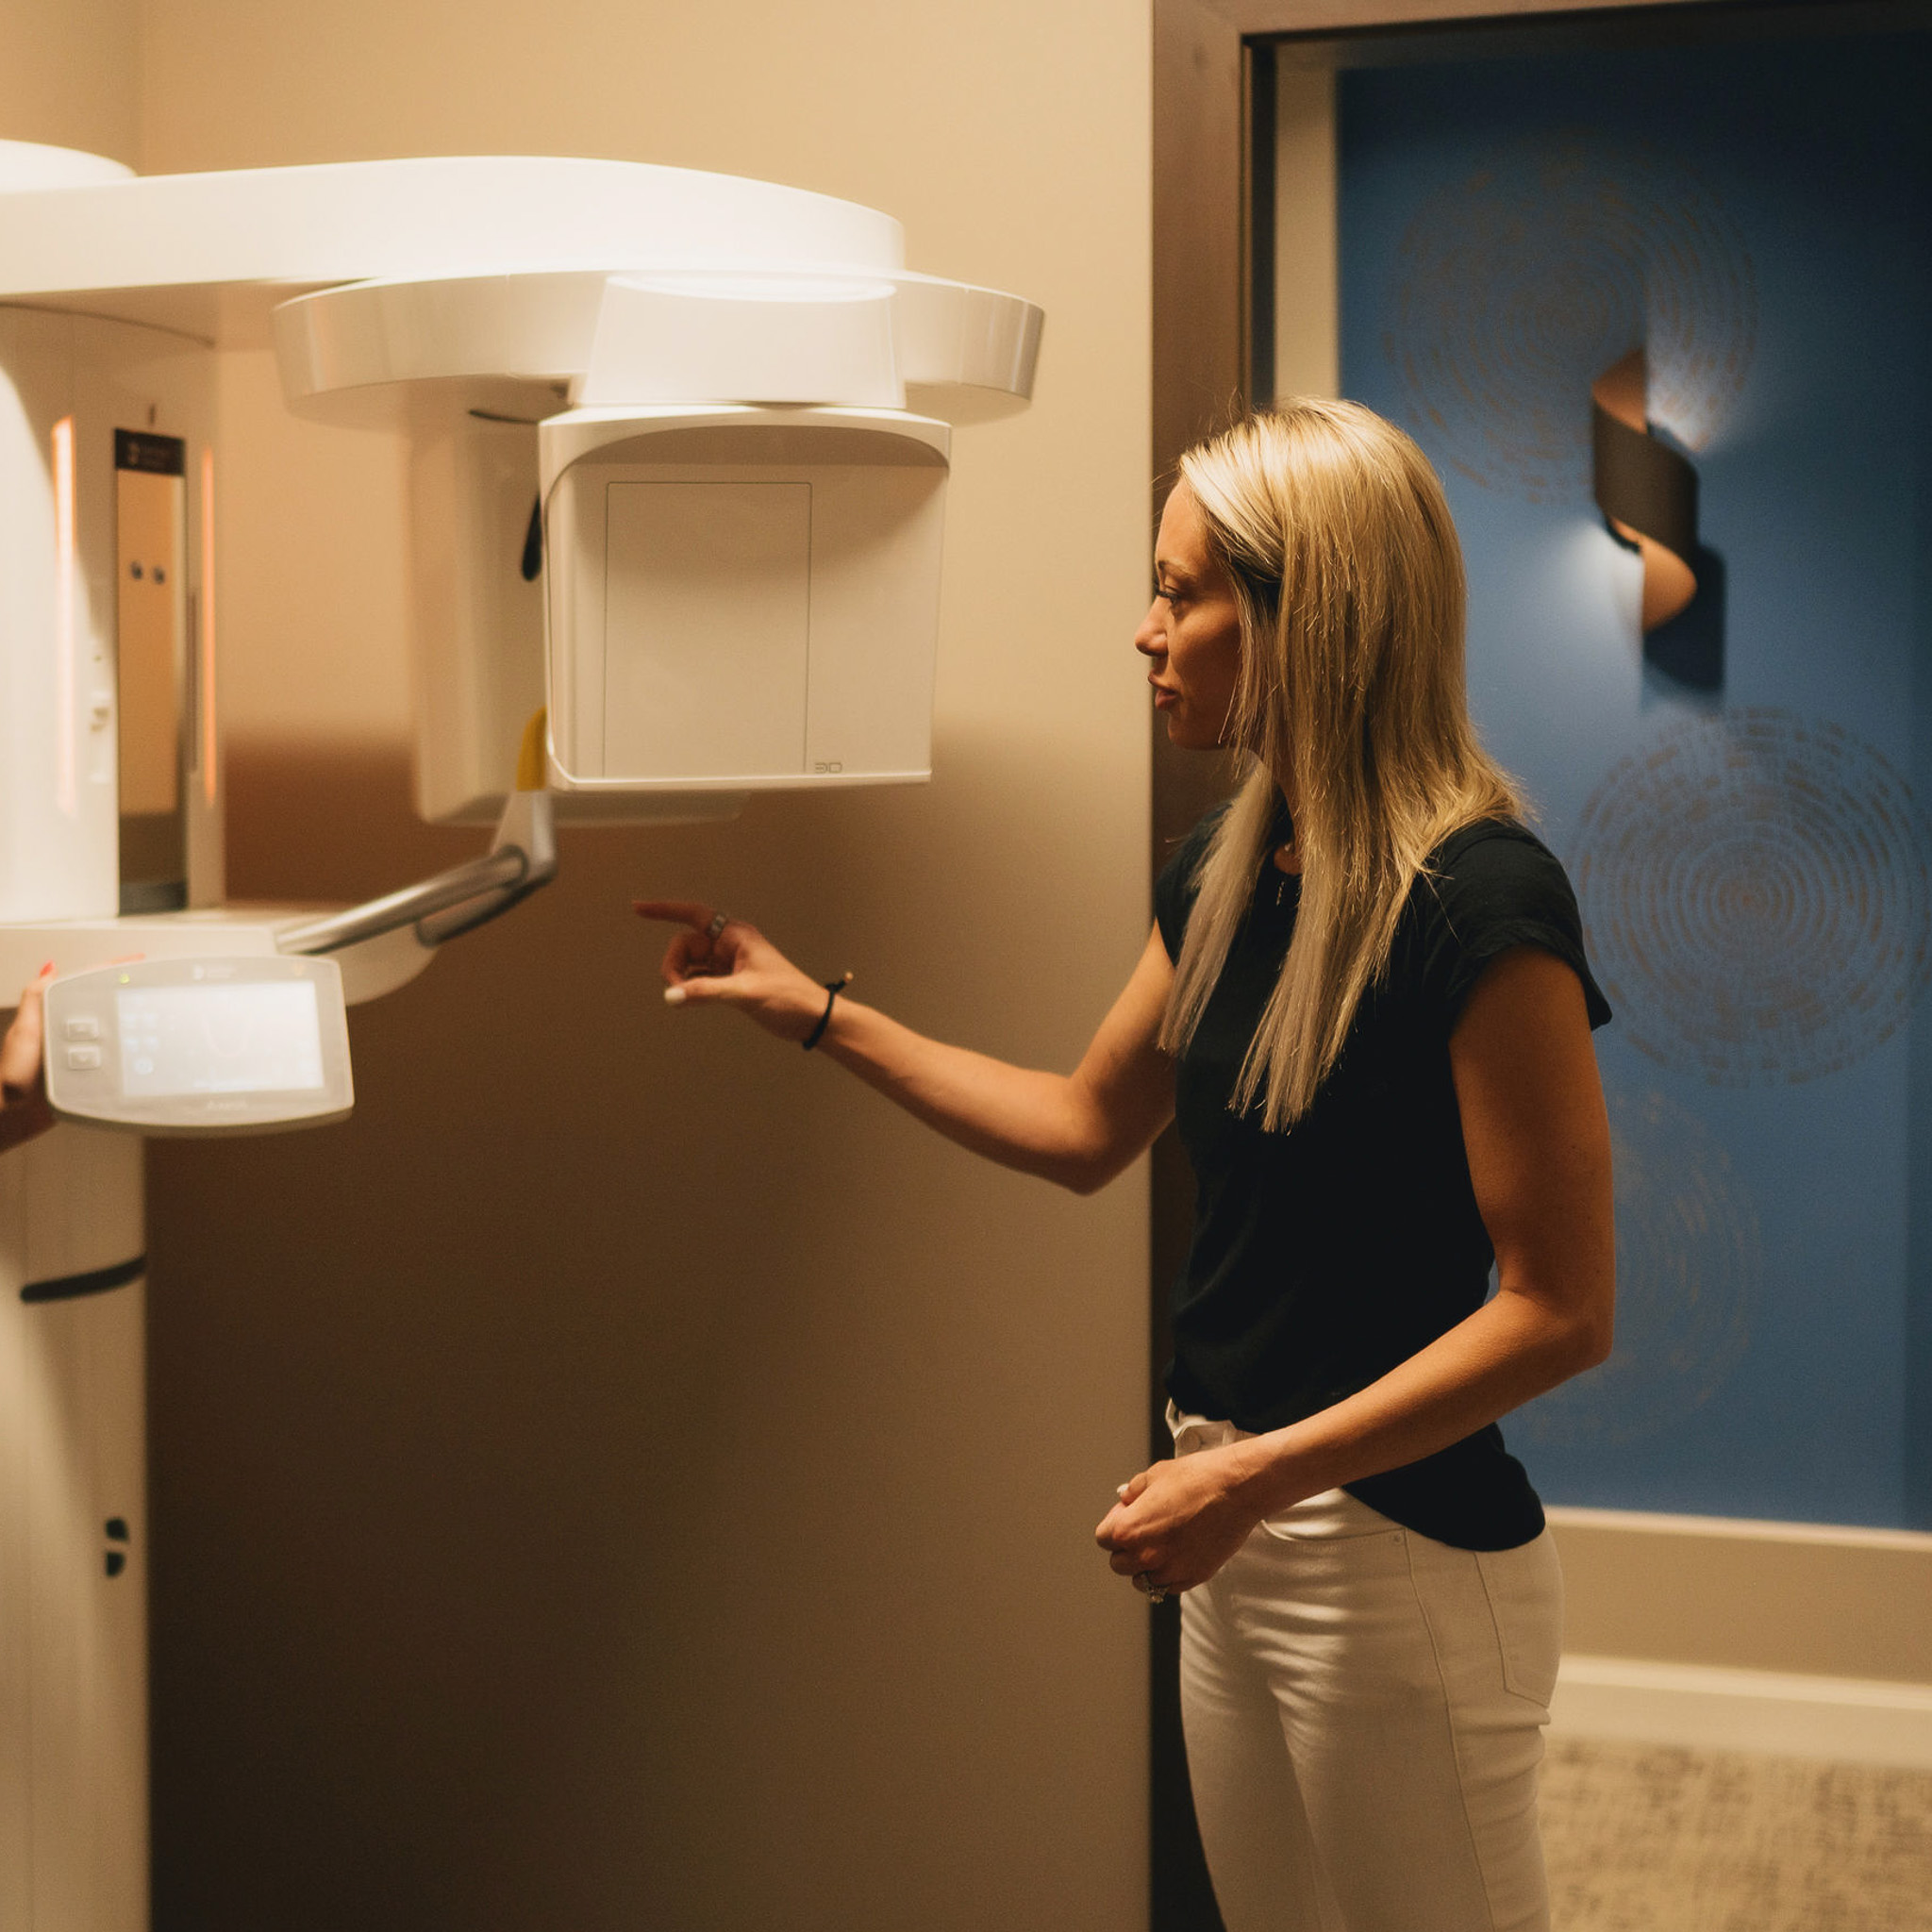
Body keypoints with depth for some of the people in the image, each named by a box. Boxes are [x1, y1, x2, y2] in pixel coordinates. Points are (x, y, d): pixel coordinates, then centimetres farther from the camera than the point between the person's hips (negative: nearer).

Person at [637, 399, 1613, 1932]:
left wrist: (1258, 1474, -21)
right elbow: (1086, 1130, 18)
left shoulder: (1480, 908, -21)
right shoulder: (1227, 874, 5)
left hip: (1406, 1549, -8)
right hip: (1245, 1532, 8)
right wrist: (817, 1013, 16)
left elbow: (1561, 1311, -19)